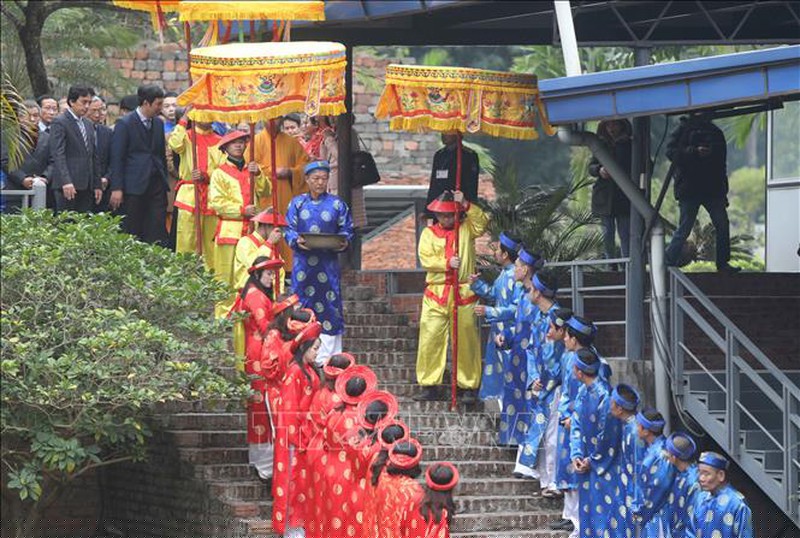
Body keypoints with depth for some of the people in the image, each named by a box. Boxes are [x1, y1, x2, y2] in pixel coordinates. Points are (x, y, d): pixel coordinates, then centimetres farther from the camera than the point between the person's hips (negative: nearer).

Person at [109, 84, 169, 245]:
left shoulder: (158, 123, 13)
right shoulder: (125, 123, -5)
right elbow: (117, 158, -7)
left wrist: (164, 180, 13)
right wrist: (116, 188, -12)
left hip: (156, 184, 5)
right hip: (134, 185, -5)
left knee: (157, 231, -2)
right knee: (132, 232, -1)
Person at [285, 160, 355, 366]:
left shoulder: (336, 204, 7)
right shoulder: (297, 203, 8)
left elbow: (347, 230, 7)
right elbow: (289, 230, 4)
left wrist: (344, 242, -14)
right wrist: (297, 240, -16)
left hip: (328, 263, 0)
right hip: (303, 262, 0)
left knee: (329, 306, -2)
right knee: (303, 305, 0)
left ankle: (327, 355, 3)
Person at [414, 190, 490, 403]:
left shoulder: (466, 229, 11)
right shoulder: (429, 233, 10)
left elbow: (482, 223, -9)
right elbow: (425, 259, -2)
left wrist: (466, 205, -16)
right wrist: (446, 263, -15)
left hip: (463, 294, 0)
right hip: (436, 294, 0)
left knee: (466, 341, 2)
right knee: (430, 339, -3)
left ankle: (470, 387, 9)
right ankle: (428, 386, 2)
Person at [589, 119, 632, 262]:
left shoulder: (629, 145, 5)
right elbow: (591, 167, 9)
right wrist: (599, 170, -13)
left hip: (624, 195, -2)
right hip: (605, 196, 2)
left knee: (624, 232, -6)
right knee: (608, 233, 0)